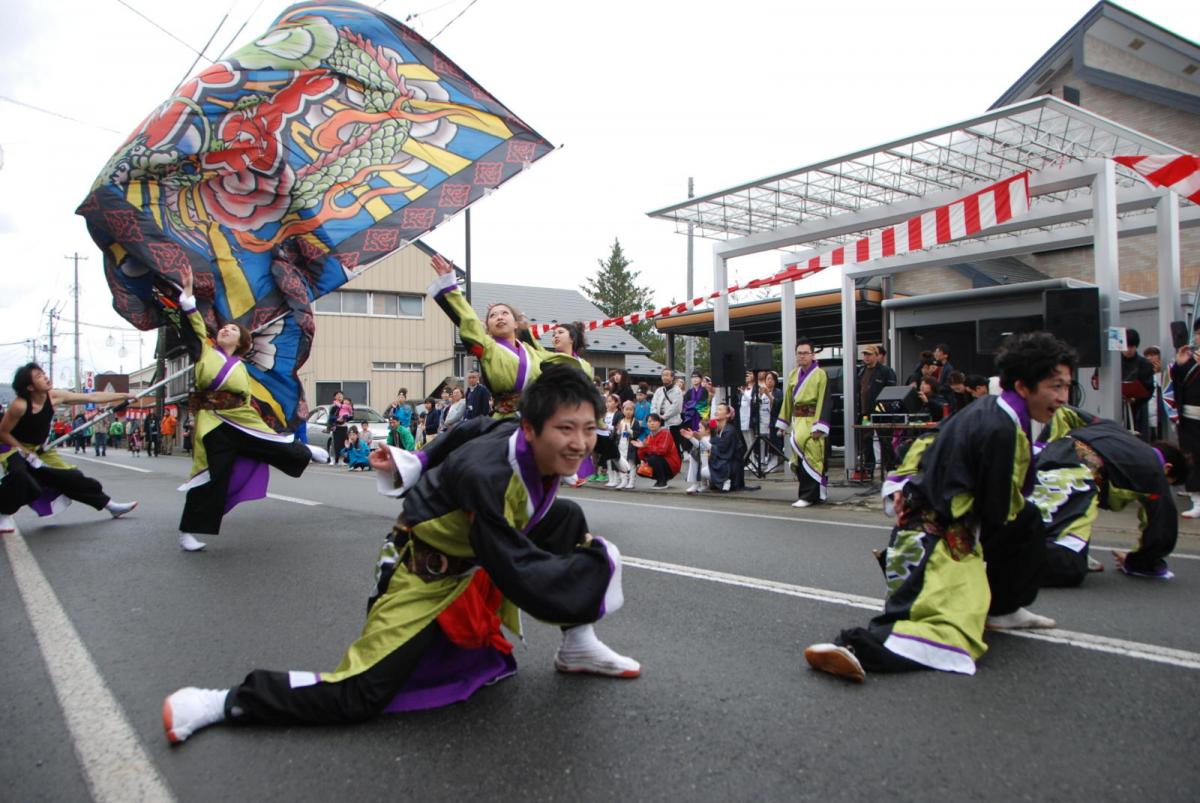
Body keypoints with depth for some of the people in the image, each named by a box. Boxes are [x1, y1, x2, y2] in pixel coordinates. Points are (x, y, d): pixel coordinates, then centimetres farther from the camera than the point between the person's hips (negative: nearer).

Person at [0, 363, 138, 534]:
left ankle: (110, 505, 17)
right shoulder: (19, 405, -30)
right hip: (15, 448, -5)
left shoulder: (54, 397, -16)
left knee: (74, 478, 5)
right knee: (19, 475, -36)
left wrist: (125, 396, -13)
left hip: (40, 450, 5)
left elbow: (92, 397, -12)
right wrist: (26, 453, -22)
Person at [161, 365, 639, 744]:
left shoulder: (522, 437, -13)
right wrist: (596, 563, -26)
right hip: (422, 574, -8)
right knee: (357, 697, -13)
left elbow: (471, 430, 7)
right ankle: (219, 703, 3)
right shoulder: (489, 478, -38)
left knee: (568, 521, -2)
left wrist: (418, 469, 20)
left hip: (473, 554, 8)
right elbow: (520, 575, -37)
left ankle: (577, 647, 11)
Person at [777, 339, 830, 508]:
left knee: (809, 457, -10)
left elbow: (823, 401, -11)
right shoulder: (793, 374, 12)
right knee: (799, 458, 7)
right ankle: (816, 492, 19)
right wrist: (783, 422, 15)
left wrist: (819, 426, -17)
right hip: (797, 419, 6)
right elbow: (788, 399, 17)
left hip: (811, 420, -6)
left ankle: (808, 496, -3)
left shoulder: (820, 374, -6)